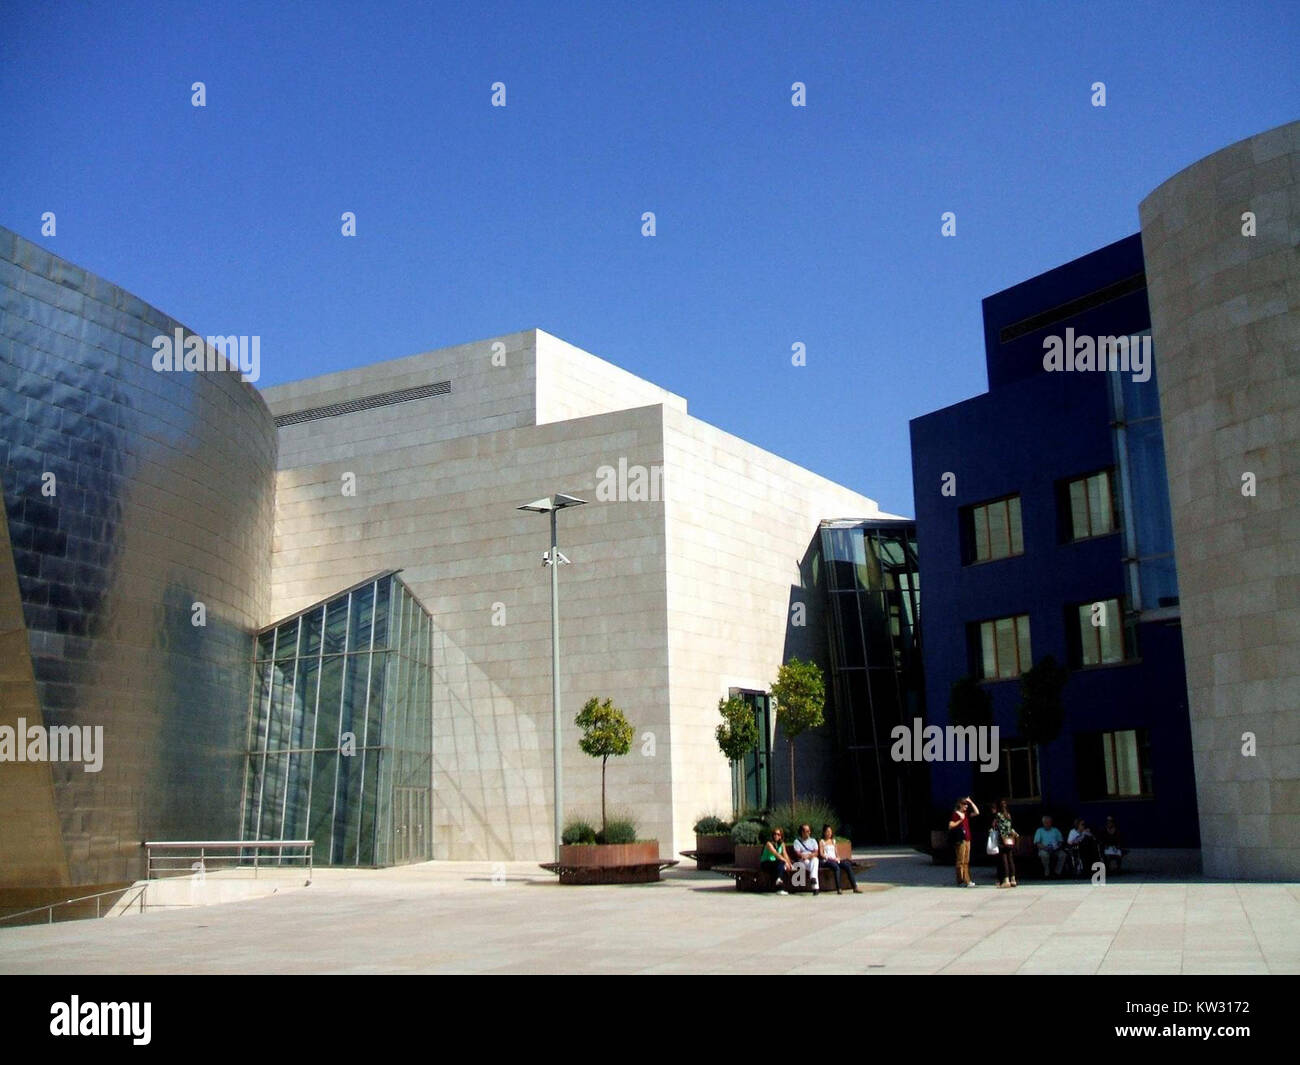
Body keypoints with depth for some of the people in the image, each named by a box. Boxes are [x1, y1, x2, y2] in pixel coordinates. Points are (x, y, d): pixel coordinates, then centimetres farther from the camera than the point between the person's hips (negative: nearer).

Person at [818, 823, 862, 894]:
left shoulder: (833, 841, 26)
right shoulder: (821, 841, 8)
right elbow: (821, 854, -2)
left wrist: (837, 858, 1)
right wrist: (830, 858, -14)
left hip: (835, 860, 6)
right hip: (826, 861, -5)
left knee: (848, 866, -23)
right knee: (836, 866, -38)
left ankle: (855, 887, -27)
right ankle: (838, 889, -43)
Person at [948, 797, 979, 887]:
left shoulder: (966, 814, 15)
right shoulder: (955, 814, -7)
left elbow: (977, 812, 14)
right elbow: (950, 826, -14)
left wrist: (971, 802, 9)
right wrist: (960, 820, -16)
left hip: (967, 840, 8)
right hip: (960, 840, -8)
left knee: (966, 861, 9)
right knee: (960, 861, -7)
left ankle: (967, 880, 12)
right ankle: (961, 881, -6)